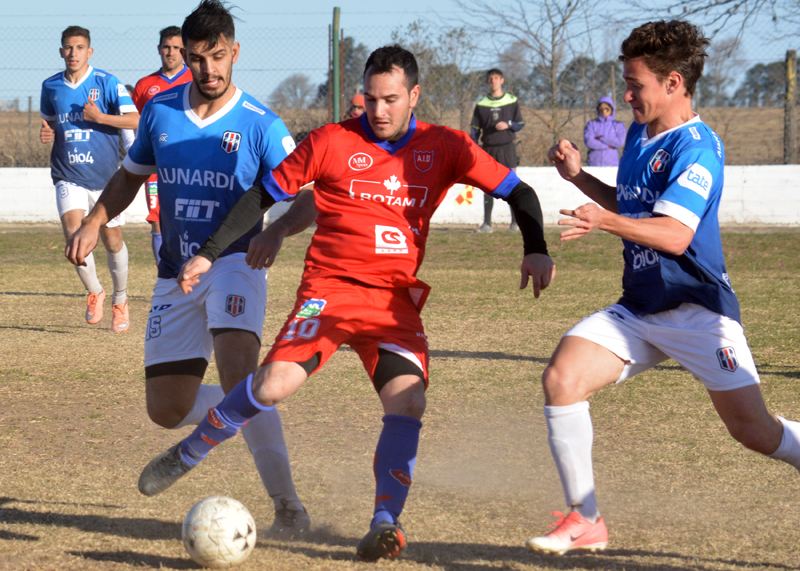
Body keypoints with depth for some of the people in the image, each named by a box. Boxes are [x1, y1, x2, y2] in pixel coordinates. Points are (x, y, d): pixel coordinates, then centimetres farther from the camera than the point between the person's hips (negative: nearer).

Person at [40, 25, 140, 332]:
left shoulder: (107, 83, -7)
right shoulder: (51, 87, 6)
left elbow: (135, 120, -13)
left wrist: (100, 117, -23)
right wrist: (46, 133, 1)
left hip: (104, 176, -2)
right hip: (68, 176, 2)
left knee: (112, 240, 8)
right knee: (73, 233, -18)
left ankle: (120, 301, 31)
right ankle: (94, 292, 7)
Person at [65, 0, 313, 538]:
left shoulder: (262, 126, -8)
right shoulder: (160, 111, 4)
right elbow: (130, 175, 20)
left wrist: (276, 231, -31)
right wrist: (95, 222, 4)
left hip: (235, 263, -5)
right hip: (177, 276, 5)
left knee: (239, 375, -30)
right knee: (166, 409, 3)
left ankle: (287, 504, -22)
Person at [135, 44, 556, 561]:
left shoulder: (445, 148, 4)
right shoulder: (332, 141, -2)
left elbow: (517, 191, 8)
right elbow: (264, 195, 5)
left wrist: (536, 249, -9)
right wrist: (210, 253, 2)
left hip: (397, 301, 2)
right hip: (329, 289, -2)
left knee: (408, 402, -21)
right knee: (275, 383, -21)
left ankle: (385, 524, -17)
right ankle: (186, 455, 2)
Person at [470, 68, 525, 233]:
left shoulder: (512, 101, 5)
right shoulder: (481, 104, 7)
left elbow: (520, 124, 7)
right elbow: (475, 130, 10)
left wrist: (508, 125, -13)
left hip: (507, 147, -1)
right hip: (488, 148, 1)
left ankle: (515, 222, 0)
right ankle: (487, 223, 6)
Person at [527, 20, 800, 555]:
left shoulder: (697, 147, -15)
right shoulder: (638, 135, 12)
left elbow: (675, 233, -28)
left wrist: (607, 221, -44)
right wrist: (579, 176, 15)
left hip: (696, 308, -7)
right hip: (638, 309, 7)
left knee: (755, 429, -9)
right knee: (562, 377, -13)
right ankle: (585, 522, -5)